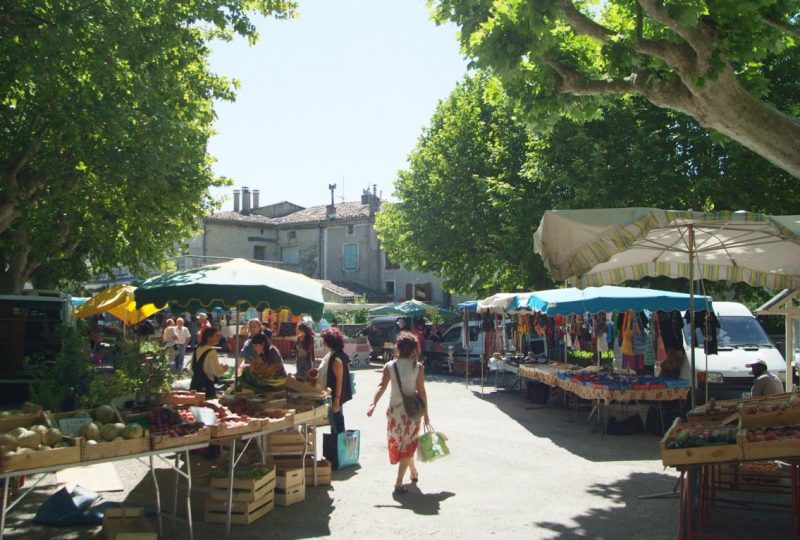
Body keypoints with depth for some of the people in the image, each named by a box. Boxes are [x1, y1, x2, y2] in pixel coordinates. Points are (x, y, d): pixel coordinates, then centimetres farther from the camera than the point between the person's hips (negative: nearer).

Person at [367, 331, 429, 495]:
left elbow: (382, 386, -15)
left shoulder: (389, 366, -3)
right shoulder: (418, 367, -5)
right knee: (408, 445, 7)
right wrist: (425, 414, 2)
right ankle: (399, 483, 0)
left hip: (394, 409, 1)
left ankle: (413, 472, 39)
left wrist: (373, 404, -21)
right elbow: (421, 391, -5)